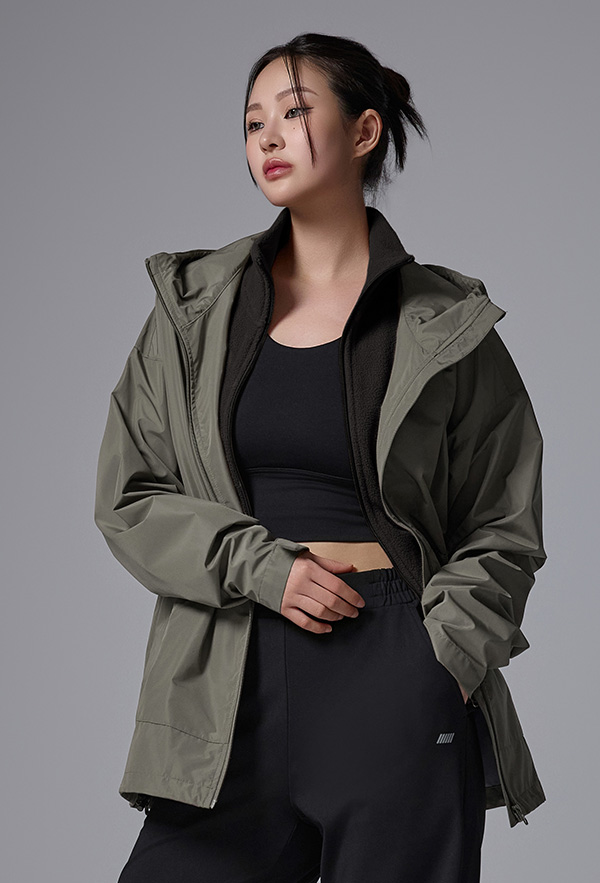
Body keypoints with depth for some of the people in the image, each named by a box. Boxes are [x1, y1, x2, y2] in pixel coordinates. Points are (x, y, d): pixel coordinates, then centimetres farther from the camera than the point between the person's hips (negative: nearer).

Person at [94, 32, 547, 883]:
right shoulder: (195, 309, 9)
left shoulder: (446, 325, 3)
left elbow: (504, 531, 6)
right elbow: (128, 500, 8)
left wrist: (444, 659, -8)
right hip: (234, 678, 2)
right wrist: (259, 566, -7)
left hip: (393, 672, -2)